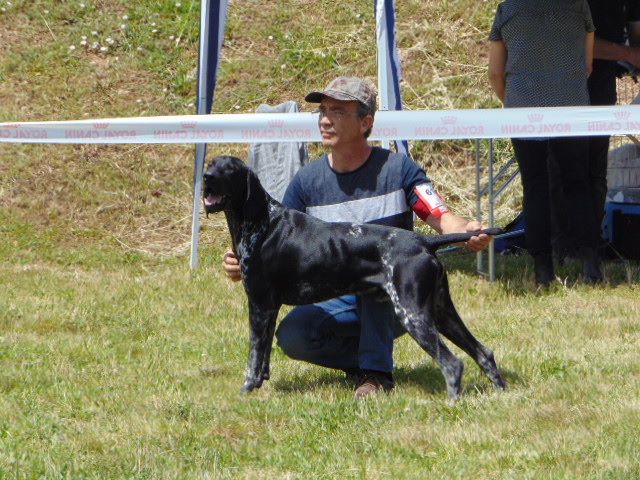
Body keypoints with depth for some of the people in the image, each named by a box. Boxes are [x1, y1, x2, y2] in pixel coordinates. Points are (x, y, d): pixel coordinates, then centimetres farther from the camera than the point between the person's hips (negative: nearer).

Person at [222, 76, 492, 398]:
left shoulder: (397, 168, -6)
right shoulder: (308, 180, 1)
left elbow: (443, 219, -14)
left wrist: (467, 232, -38)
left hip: (395, 303, -3)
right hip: (338, 303, 3)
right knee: (292, 336, -26)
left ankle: (376, 371, -27)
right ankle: (367, 357, 1)